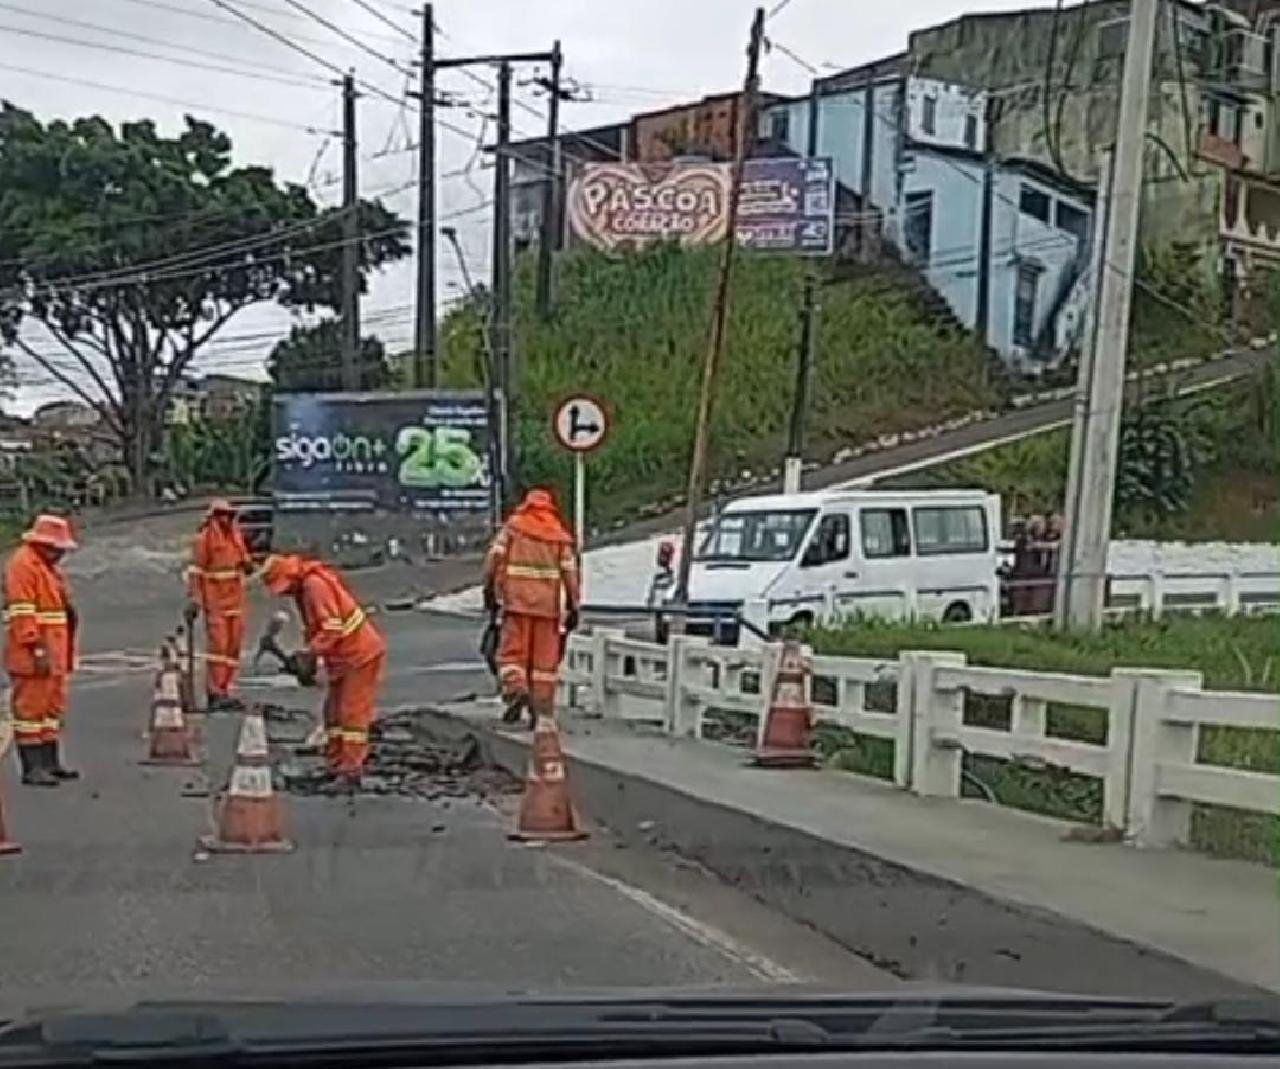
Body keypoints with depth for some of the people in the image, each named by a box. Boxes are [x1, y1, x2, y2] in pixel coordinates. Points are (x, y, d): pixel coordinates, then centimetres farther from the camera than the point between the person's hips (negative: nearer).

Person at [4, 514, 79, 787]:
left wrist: (65, 653, 21)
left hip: (54, 653, 10)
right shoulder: (23, 564, -11)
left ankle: (51, 762, 20)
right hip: (33, 655, -10)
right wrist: (37, 648, -23)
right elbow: (22, 611, -19)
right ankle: (32, 768, -5)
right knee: (31, 707, -6)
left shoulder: (48, 566, 19)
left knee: (53, 706, 13)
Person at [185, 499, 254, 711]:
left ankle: (226, 691, 15)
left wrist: (247, 563, -1)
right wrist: (193, 601, -14)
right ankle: (215, 693, -11)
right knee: (217, 644, -11)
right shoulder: (204, 537, -8)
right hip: (215, 600, -7)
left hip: (235, 600, 7)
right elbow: (195, 571, -10)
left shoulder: (236, 535, 12)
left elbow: (245, 561, 24)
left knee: (233, 646, 8)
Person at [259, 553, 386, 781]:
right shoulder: (303, 587, 9)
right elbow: (314, 627, 13)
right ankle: (335, 764, 20)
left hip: (362, 655, -11)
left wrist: (309, 655, -24)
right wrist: (308, 656, 1)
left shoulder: (316, 584, -22)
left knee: (352, 711, -7)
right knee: (334, 710, 14)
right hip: (342, 657, 11)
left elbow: (332, 628, -28)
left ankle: (352, 767, -3)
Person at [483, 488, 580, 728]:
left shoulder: (513, 526, 5)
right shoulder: (561, 535, 9)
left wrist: (490, 589, 1)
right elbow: (569, 571, 4)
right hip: (548, 604, 2)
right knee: (544, 658, 7)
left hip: (517, 601, -2)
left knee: (512, 652, 2)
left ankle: (516, 690, -23)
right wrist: (573, 606, 7)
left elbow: (494, 557, -4)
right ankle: (542, 710, 5)